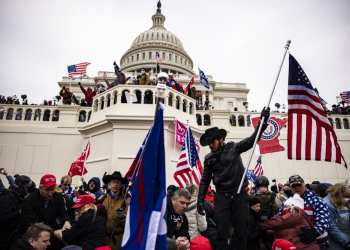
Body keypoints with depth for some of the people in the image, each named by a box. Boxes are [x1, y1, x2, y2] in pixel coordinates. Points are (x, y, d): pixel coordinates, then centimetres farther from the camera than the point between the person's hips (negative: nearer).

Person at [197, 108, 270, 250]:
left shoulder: (233, 148, 2)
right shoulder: (209, 158, 8)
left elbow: (252, 140, -5)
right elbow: (205, 180, 11)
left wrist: (263, 122, -17)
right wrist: (200, 199, 5)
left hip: (240, 195, -1)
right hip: (222, 197, 1)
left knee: (241, 231, 5)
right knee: (222, 232, 0)